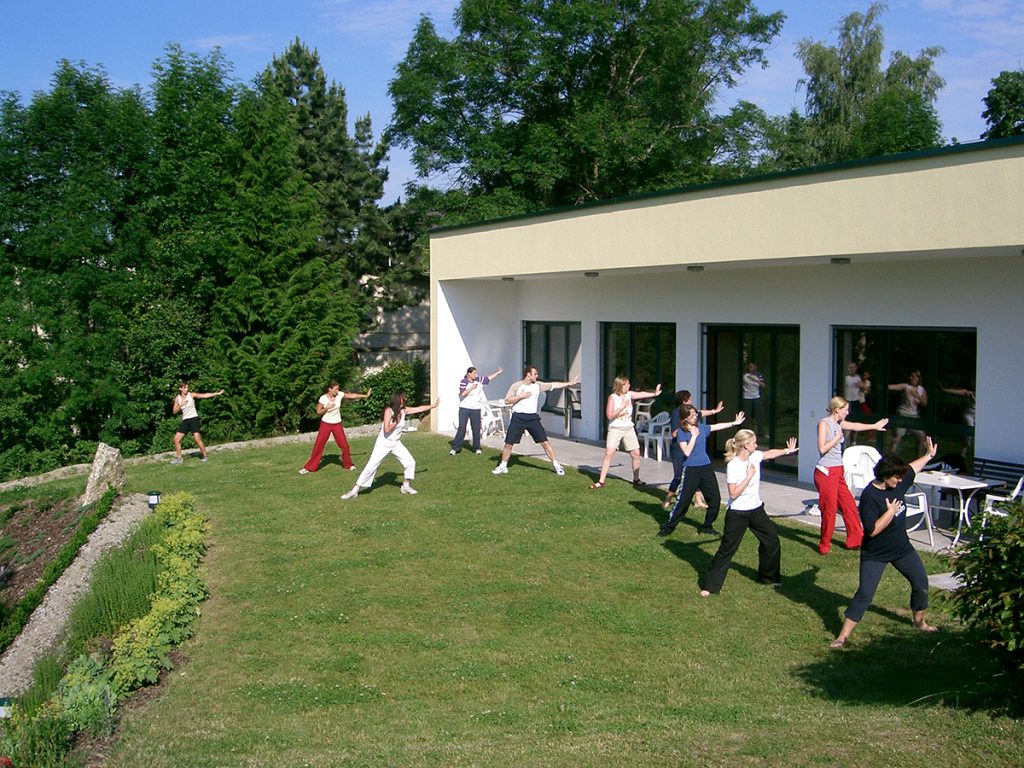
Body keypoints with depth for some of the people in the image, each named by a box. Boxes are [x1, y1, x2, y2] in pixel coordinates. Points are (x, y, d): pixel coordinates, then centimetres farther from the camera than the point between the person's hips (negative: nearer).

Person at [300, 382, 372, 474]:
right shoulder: (323, 398, -15)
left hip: (337, 424, 3)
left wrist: (366, 395, -5)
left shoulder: (339, 395, -8)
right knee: (318, 446, -2)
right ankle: (309, 467, 6)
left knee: (345, 446, 2)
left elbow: (353, 395, -2)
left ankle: (348, 464, 23)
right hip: (326, 424, -2)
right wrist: (327, 408, -23)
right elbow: (318, 413, -7)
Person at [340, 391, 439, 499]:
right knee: (371, 466, -8)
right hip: (383, 443, -6)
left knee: (410, 463, -1)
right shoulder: (389, 411, -21)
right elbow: (387, 430, -26)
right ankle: (355, 491, -2)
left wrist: (433, 405, 14)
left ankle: (406, 486, 19)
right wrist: (396, 422, -19)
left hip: (396, 444, 6)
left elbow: (419, 409, 9)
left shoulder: (404, 410, -3)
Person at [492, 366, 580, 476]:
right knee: (509, 443, 1)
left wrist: (570, 383, 10)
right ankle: (503, 466, 18)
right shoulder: (516, 386, -3)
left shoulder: (538, 385, 5)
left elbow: (554, 385, 10)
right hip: (518, 417, -2)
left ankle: (556, 465, 4)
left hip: (533, 418, 2)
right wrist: (521, 396, -14)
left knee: (545, 442, -2)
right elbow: (507, 401, -5)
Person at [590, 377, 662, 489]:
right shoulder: (612, 397, -10)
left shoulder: (629, 395, 6)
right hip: (615, 429, -5)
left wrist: (655, 393, -9)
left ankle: (636, 479, 22)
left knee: (636, 454, 4)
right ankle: (601, 482, -10)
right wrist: (622, 407, -20)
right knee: (609, 454, -14)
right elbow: (609, 415, -16)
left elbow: (642, 394, -1)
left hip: (629, 428, 5)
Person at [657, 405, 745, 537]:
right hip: (691, 469, -6)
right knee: (683, 499, -5)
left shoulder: (701, 427, 5)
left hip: (706, 466, 6)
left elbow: (717, 426, 17)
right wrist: (694, 435, -17)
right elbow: (687, 452, -18)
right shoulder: (682, 431, -11)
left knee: (715, 498, 6)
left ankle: (707, 526, 22)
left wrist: (734, 423, 14)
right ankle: (668, 526, 7)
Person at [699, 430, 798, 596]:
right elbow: (733, 494, -24)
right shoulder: (732, 466, -22)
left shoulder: (755, 456, -2)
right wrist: (749, 476, -23)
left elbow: (770, 453, 22)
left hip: (756, 509, 7)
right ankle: (710, 585, 1)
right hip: (737, 513, -7)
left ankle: (768, 577, 32)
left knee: (772, 540, 12)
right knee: (727, 548, -5)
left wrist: (787, 450, 21)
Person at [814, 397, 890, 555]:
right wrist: (837, 437, -11)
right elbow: (822, 448, -20)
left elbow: (855, 426, 32)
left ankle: (856, 539, 24)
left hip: (838, 471, 9)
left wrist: (874, 426, 45)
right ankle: (824, 545, 8)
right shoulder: (824, 423, -12)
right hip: (826, 472, -9)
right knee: (829, 509, -4)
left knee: (849, 505, 12)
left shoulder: (838, 424, 12)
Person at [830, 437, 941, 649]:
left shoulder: (897, 484, -5)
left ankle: (919, 621, 43)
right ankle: (843, 636, -9)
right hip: (875, 554, -8)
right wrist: (891, 511, -26)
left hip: (902, 547, 8)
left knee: (921, 581, 18)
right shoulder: (869, 496, -27)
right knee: (864, 593, -12)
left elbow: (912, 468, 17)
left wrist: (929, 455, 22)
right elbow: (872, 530, -29)